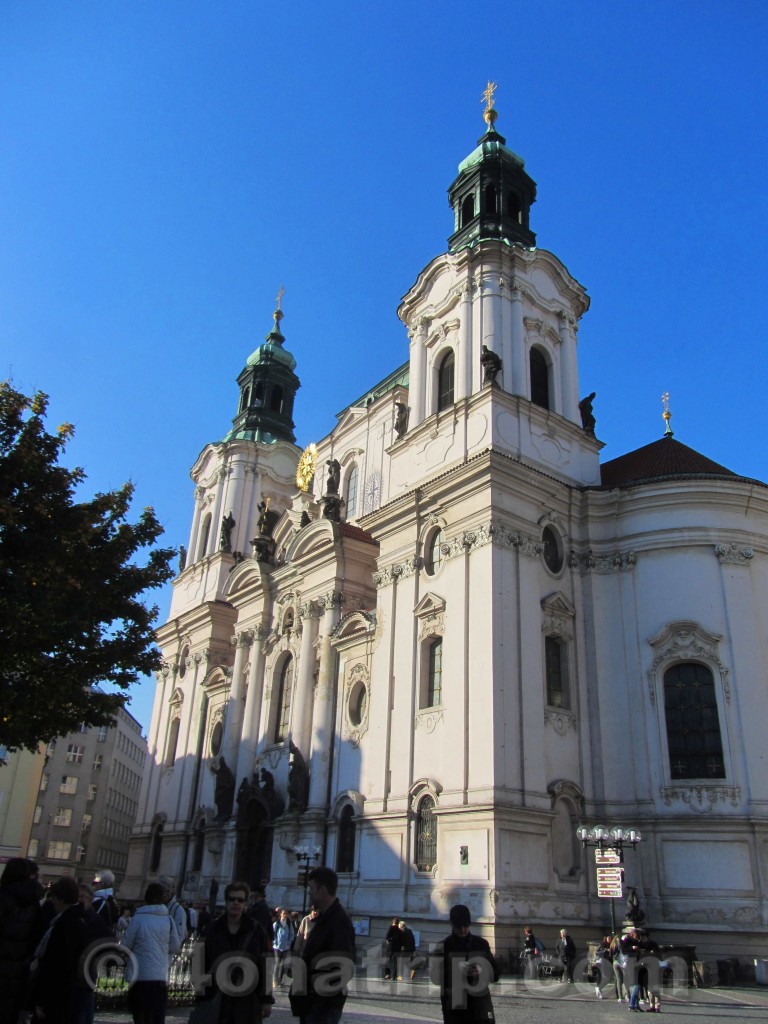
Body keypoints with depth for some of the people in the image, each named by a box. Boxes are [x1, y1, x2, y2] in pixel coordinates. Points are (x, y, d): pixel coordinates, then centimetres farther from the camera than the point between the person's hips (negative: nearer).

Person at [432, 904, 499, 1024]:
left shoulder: (481, 944, 8)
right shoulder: (443, 946, 2)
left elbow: (495, 973, 8)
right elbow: (435, 977, -4)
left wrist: (481, 972, -13)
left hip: (479, 1003, 1)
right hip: (453, 1005, -1)